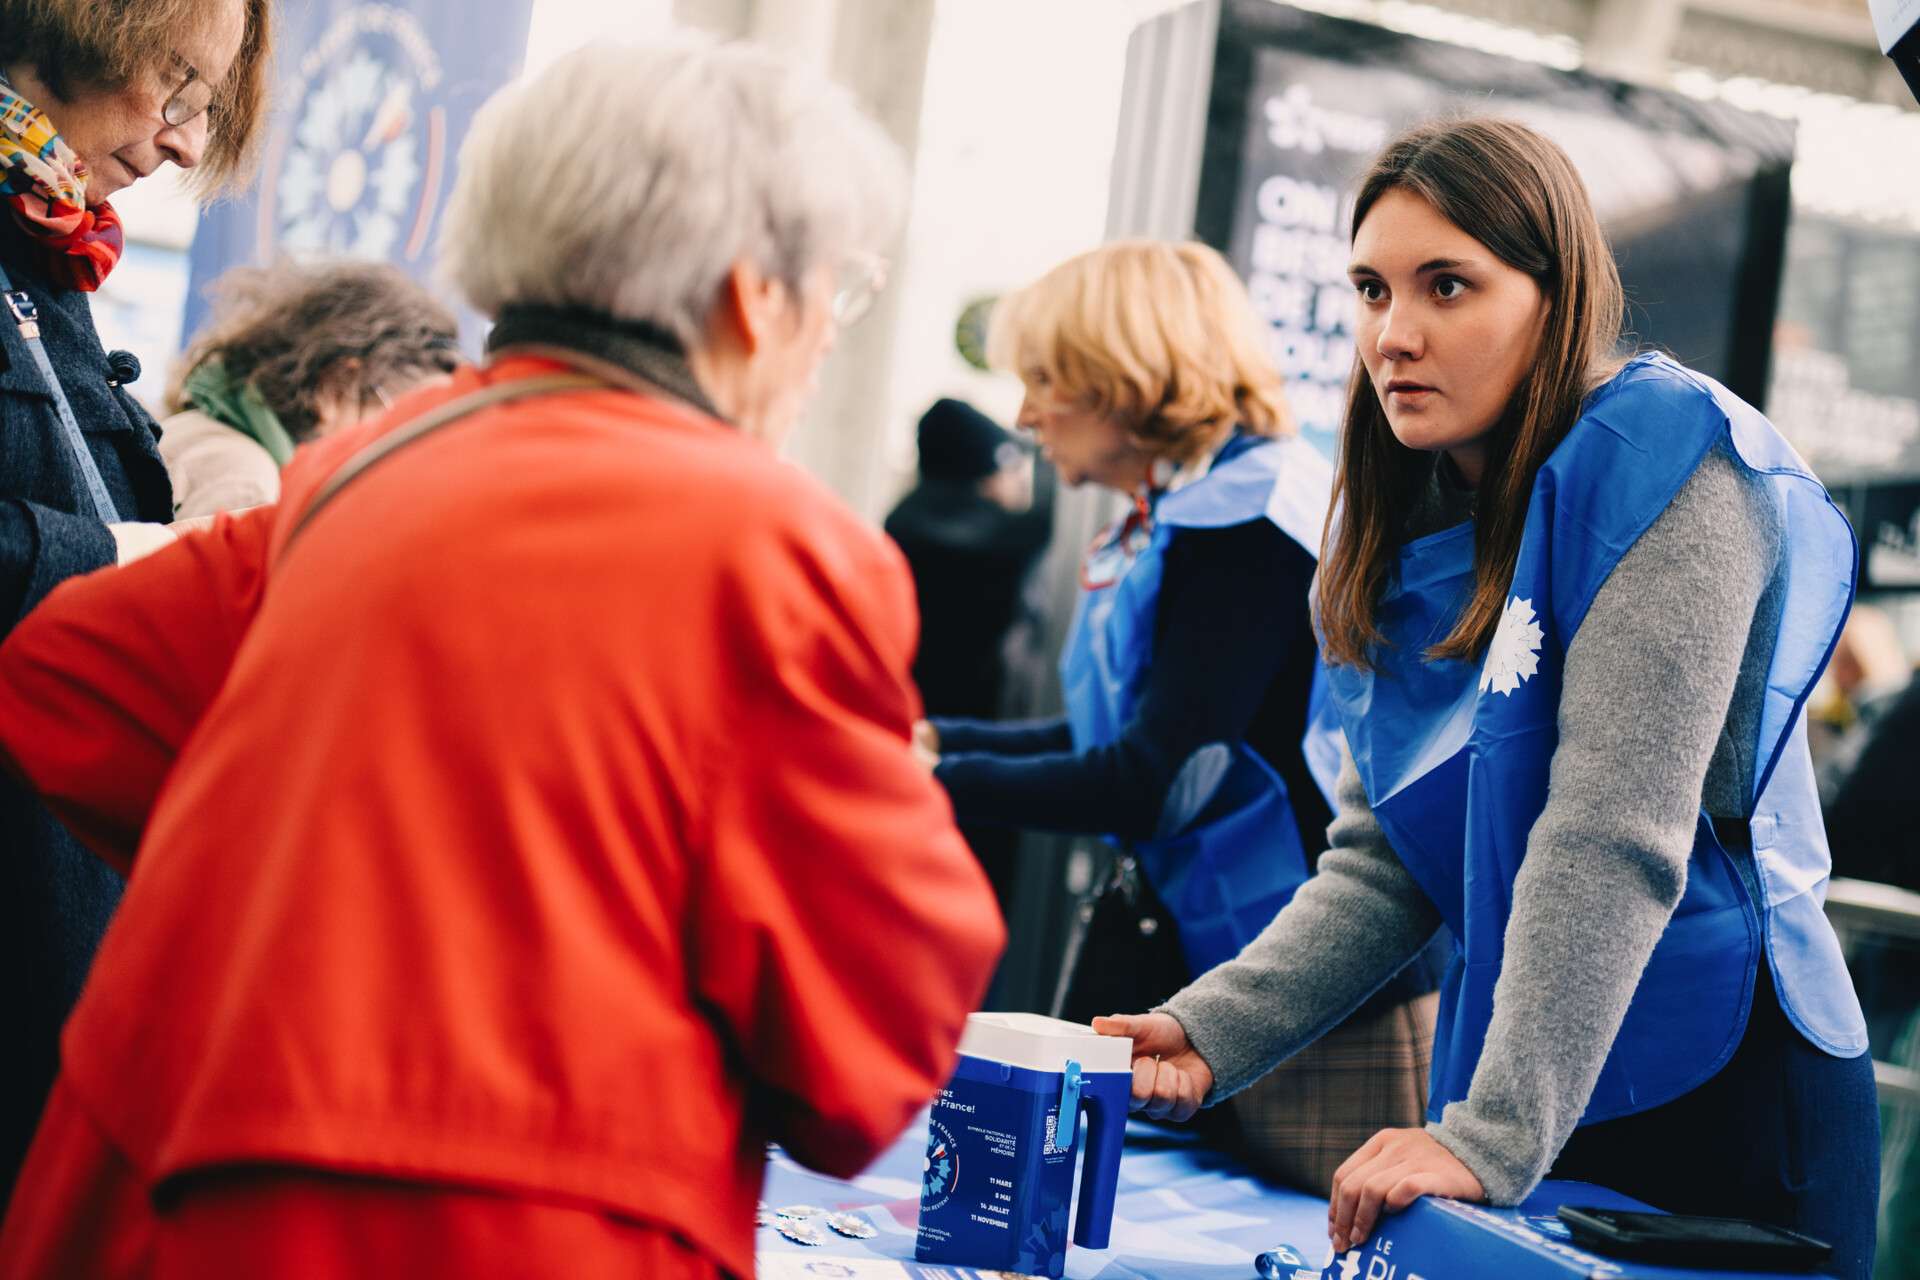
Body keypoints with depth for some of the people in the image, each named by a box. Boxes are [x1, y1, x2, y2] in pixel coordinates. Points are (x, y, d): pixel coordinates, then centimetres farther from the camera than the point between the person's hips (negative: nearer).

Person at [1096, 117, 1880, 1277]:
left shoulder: (1668, 469, -15)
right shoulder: (1414, 529, 6)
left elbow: (1613, 837, -22)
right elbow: (1381, 859, 5)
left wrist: (1494, 1136, -27)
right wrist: (1214, 1032, -8)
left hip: (1722, 1094, -6)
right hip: (1519, 1098, 6)